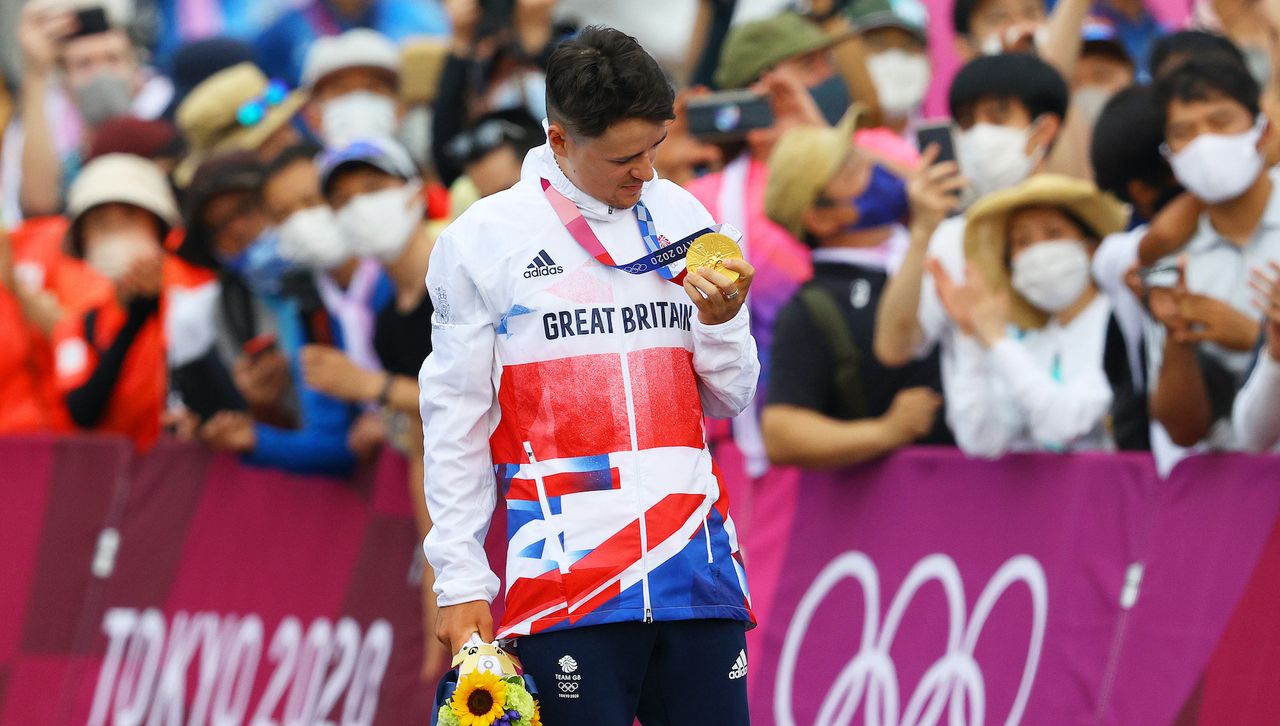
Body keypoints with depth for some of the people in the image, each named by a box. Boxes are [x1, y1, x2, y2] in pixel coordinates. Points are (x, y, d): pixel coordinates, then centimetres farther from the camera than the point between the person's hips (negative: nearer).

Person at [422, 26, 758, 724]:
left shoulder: (680, 216, 11)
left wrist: (720, 322, -3)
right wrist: (460, 582, 0)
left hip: (696, 563, 4)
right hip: (566, 581, -3)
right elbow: (455, 425, 4)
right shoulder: (482, 239, 1)